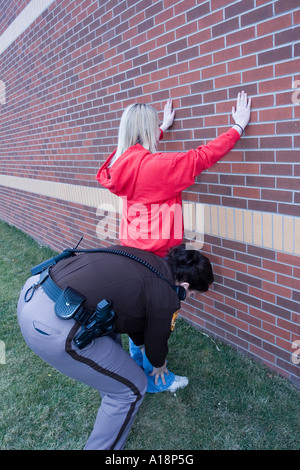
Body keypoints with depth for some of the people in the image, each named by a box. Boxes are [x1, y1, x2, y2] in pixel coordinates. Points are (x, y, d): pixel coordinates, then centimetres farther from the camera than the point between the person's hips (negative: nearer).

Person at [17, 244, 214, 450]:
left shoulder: (142, 257, 17)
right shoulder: (166, 299, -5)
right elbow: (156, 342, 14)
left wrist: (142, 343, 50)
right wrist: (159, 365, 38)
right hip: (53, 331, -9)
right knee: (132, 388, 9)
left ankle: (114, 401, 53)